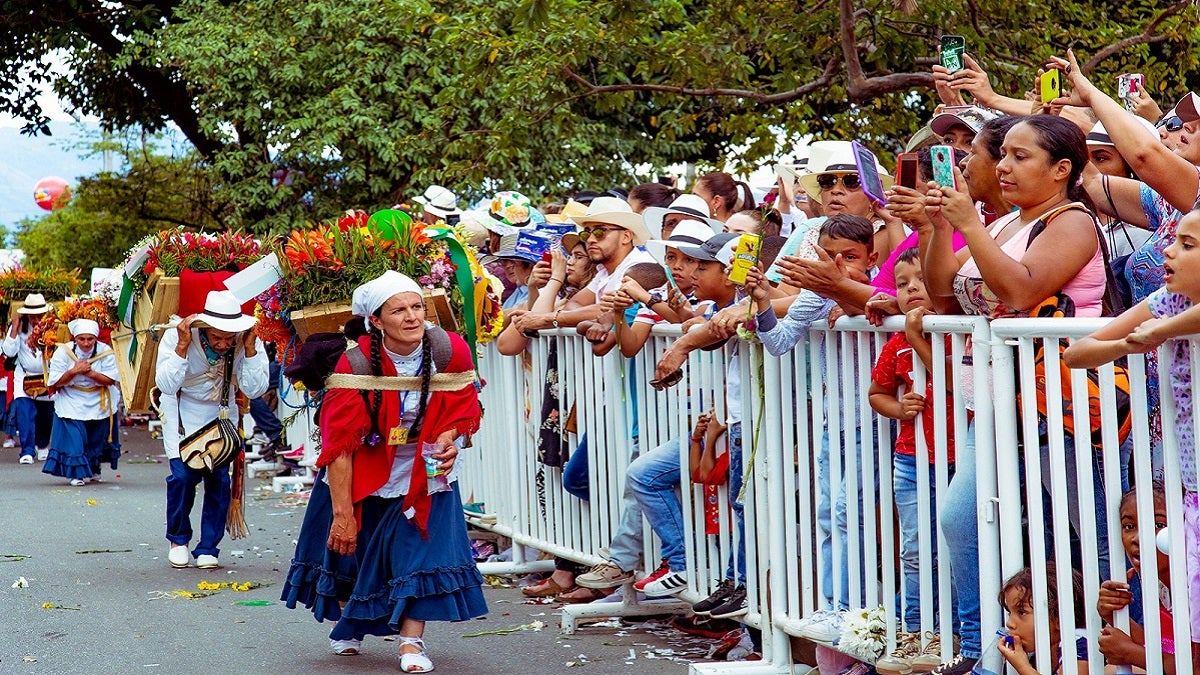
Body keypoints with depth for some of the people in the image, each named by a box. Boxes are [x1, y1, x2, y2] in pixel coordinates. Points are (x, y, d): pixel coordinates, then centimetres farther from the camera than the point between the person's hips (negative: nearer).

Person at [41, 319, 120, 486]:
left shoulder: (105, 352, -10)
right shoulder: (63, 352, -11)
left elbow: (111, 380, -11)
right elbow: (55, 381, -11)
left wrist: (90, 373, -25)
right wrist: (74, 371, -26)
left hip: (99, 404, 2)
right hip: (71, 402, -2)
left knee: (97, 439, 11)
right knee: (74, 439, -12)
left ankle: (93, 470, 31)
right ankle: (77, 473, -1)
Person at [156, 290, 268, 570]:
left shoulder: (249, 342, -19)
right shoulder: (176, 336, -24)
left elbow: (255, 390, -24)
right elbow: (166, 384, -30)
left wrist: (249, 349, -32)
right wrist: (182, 346, -38)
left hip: (221, 415, 2)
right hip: (182, 413, -2)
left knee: (219, 478, -8)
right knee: (183, 475, -15)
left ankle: (208, 548, 5)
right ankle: (179, 540, 8)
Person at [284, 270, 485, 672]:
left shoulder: (450, 352, -17)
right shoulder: (356, 364, -26)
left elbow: (459, 409, 0)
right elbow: (339, 444, -25)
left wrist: (449, 440, -24)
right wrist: (342, 514, -27)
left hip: (424, 474, 1)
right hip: (365, 476, -1)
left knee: (423, 549, -11)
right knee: (350, 546, 13)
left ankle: (411, 642, -5)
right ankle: (350, 625, 40)